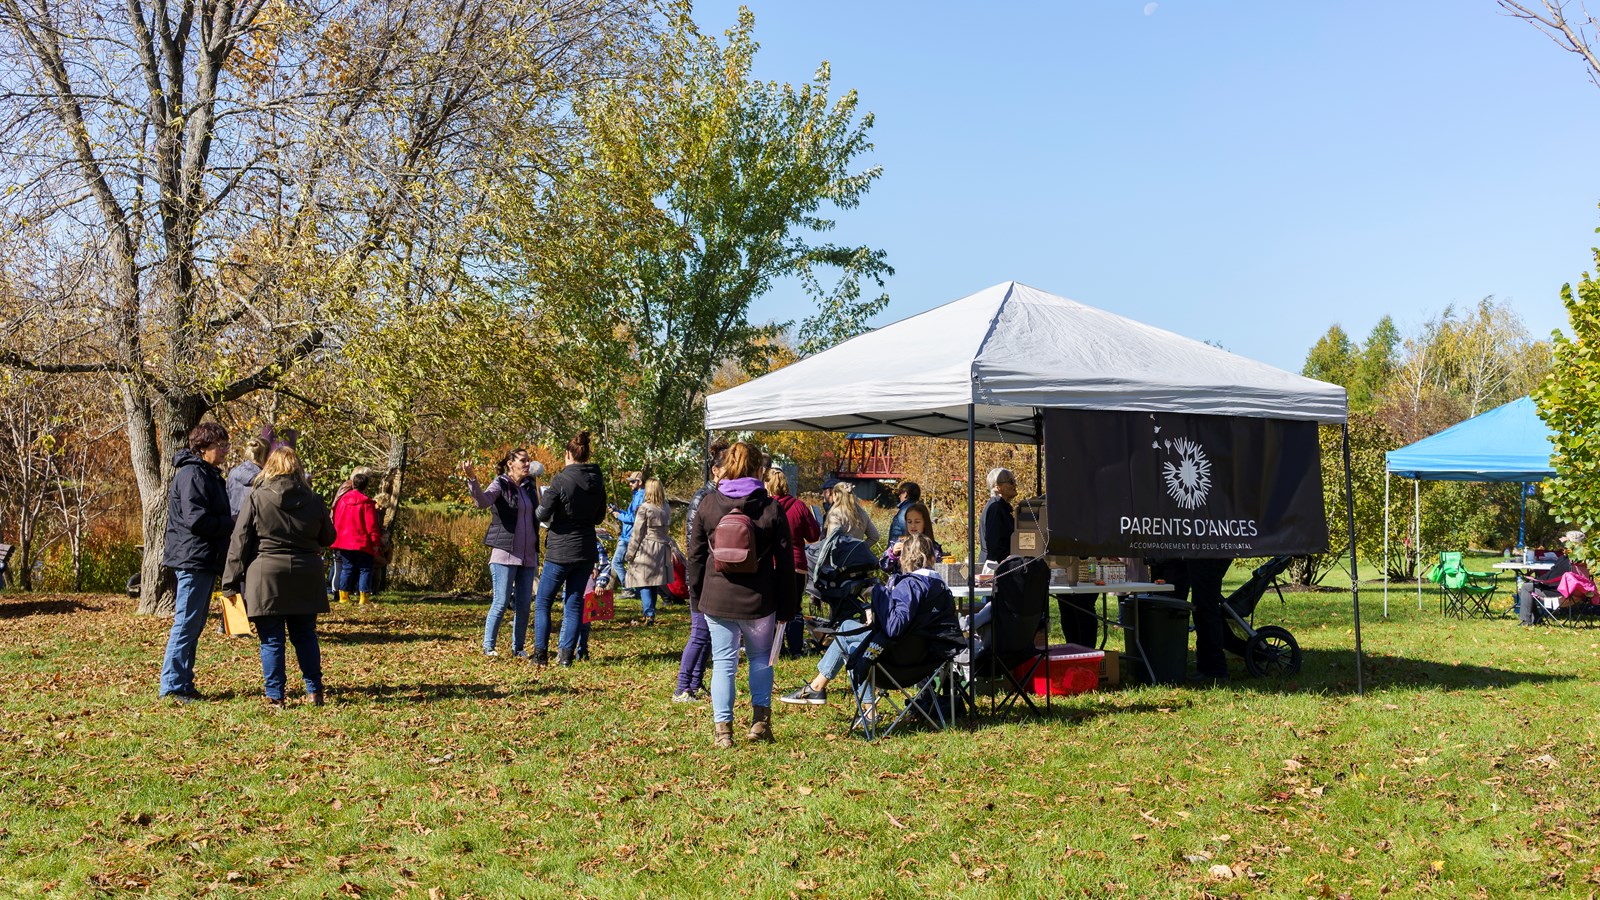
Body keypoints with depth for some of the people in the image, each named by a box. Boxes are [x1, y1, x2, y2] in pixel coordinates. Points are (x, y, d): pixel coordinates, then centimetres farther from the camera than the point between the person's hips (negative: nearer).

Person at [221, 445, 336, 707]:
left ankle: (275, 695, 5)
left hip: (265, 576, -3)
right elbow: (327, 538, 14)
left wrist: (231, 582, -1)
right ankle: (314, 691, 17)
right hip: (305, 579, 3)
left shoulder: (256, 499, -5)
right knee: (305, 636, 14)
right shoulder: (313, 500, 2)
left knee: (271, 640, 3)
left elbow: (239, 543, -5)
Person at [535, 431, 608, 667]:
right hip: (586, 551, 5)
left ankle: (541, 654, 3)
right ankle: (567, 655, 9)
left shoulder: (561, 480, -15)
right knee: (574, 603, 11)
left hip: (560, 551, -5)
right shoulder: (597, 481, 3)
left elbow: (543, 514, -14)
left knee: (543, 602, 8)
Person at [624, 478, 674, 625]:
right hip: (662, 549, 6)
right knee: (654, 582, 14)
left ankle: (649, 614, -14)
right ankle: (651, 611, 23)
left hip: (646, 549, -6)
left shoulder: (644, 508, -11)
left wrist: (631, 553, -4)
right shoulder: (667, 508, 6)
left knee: (643, 583, -4)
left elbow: (637, 533, -9)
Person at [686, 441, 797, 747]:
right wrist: (786, 607, 6)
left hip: (716, 598, 1)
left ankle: (722, 728, 4)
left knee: (723, 662, 7)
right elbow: (784, 561, -2)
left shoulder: (708, 504, -1)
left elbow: (695, 553, 6)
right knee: (761, 656, 19)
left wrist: (698, 592, 17)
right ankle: (760, 718, 15)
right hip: (758, 600, -1)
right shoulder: (771, 508, -5)